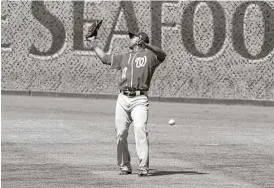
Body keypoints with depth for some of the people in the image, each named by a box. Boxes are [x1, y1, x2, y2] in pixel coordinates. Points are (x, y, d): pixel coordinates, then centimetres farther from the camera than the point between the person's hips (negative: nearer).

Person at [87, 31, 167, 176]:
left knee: (140, 130, -18)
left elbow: (162, 55, -7)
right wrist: (94, 46, 35)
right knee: (120, 133, 1)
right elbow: (106, 58, 31)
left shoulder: (149, 55, 7)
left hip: (139, 100, -5)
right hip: (123, 99, 5)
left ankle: (143, 167, -19)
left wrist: (147, 45, -16)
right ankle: (124, 166, 10)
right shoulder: (124, 57, 23)